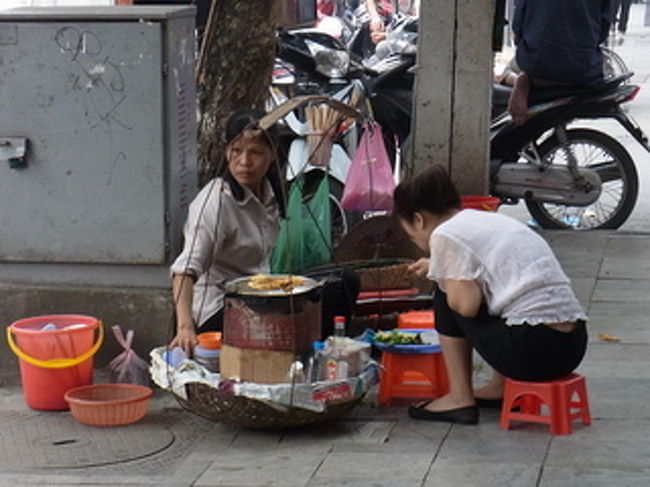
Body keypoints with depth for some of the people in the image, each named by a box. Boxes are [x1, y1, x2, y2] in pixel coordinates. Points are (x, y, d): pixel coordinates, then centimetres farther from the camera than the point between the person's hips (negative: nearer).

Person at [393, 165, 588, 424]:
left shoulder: (446, 235, -3)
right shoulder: (493, 220, 22)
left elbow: (467, 305, -12)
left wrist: (442, 277, 8)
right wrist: (438, 266, 34)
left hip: (532, 350, -8)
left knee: (447, 296, 10)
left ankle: (460, 398, 11)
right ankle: (501, 387, 25)